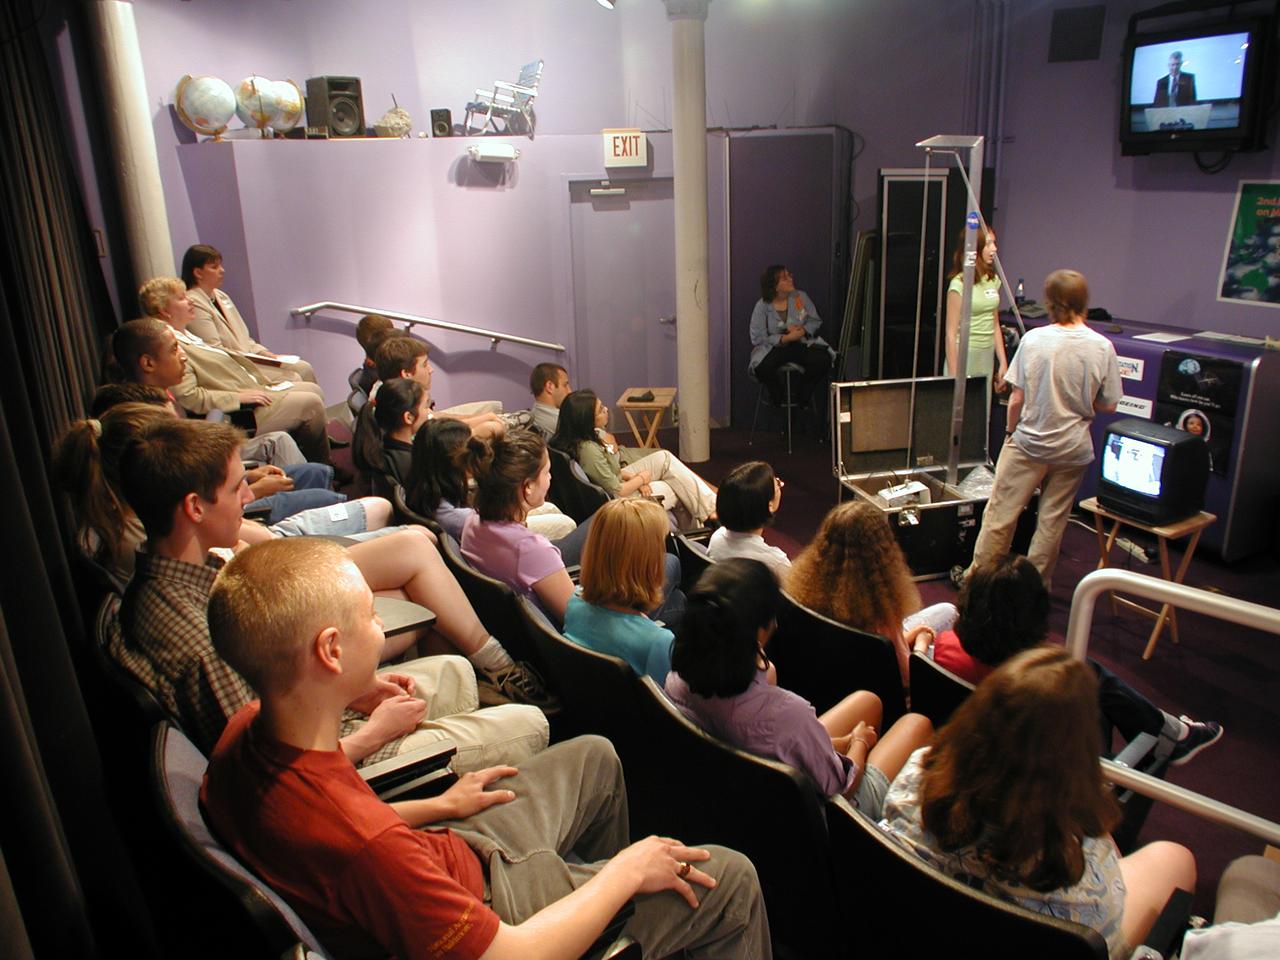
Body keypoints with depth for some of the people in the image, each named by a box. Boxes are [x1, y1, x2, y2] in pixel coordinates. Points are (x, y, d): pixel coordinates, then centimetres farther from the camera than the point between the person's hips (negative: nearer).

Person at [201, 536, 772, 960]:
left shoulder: (244, 732, -15)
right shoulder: (362, 844, -42)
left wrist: (436, 807, 9)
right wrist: (626, 873, -15)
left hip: (445, 854, 8)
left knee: (593, 758, 24)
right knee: (731, 880, 0)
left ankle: (594, 882, 49)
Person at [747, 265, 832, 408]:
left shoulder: (801, 297, 4)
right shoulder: (762, 306, -7)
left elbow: (816, 321, 7)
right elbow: (758, 338, -13)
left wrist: (803, 330, -17)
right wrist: (785, 338, -24)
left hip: (802, 343, 3)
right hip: (774, 347, -3)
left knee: (823, 360, -26)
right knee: (762, 368, -34)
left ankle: (801, 395, 2)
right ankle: (780, 396, 1)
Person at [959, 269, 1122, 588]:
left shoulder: (1034, 339, -12)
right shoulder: (1102, 347, -8)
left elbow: (1016, 398, -9)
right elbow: (1108, 406, -1)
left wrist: (1011, 431, 7)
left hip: (1028, 442, -2)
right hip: (1073, 449, 2)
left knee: (1000, 513, 9)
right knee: (1052, 520, 14)